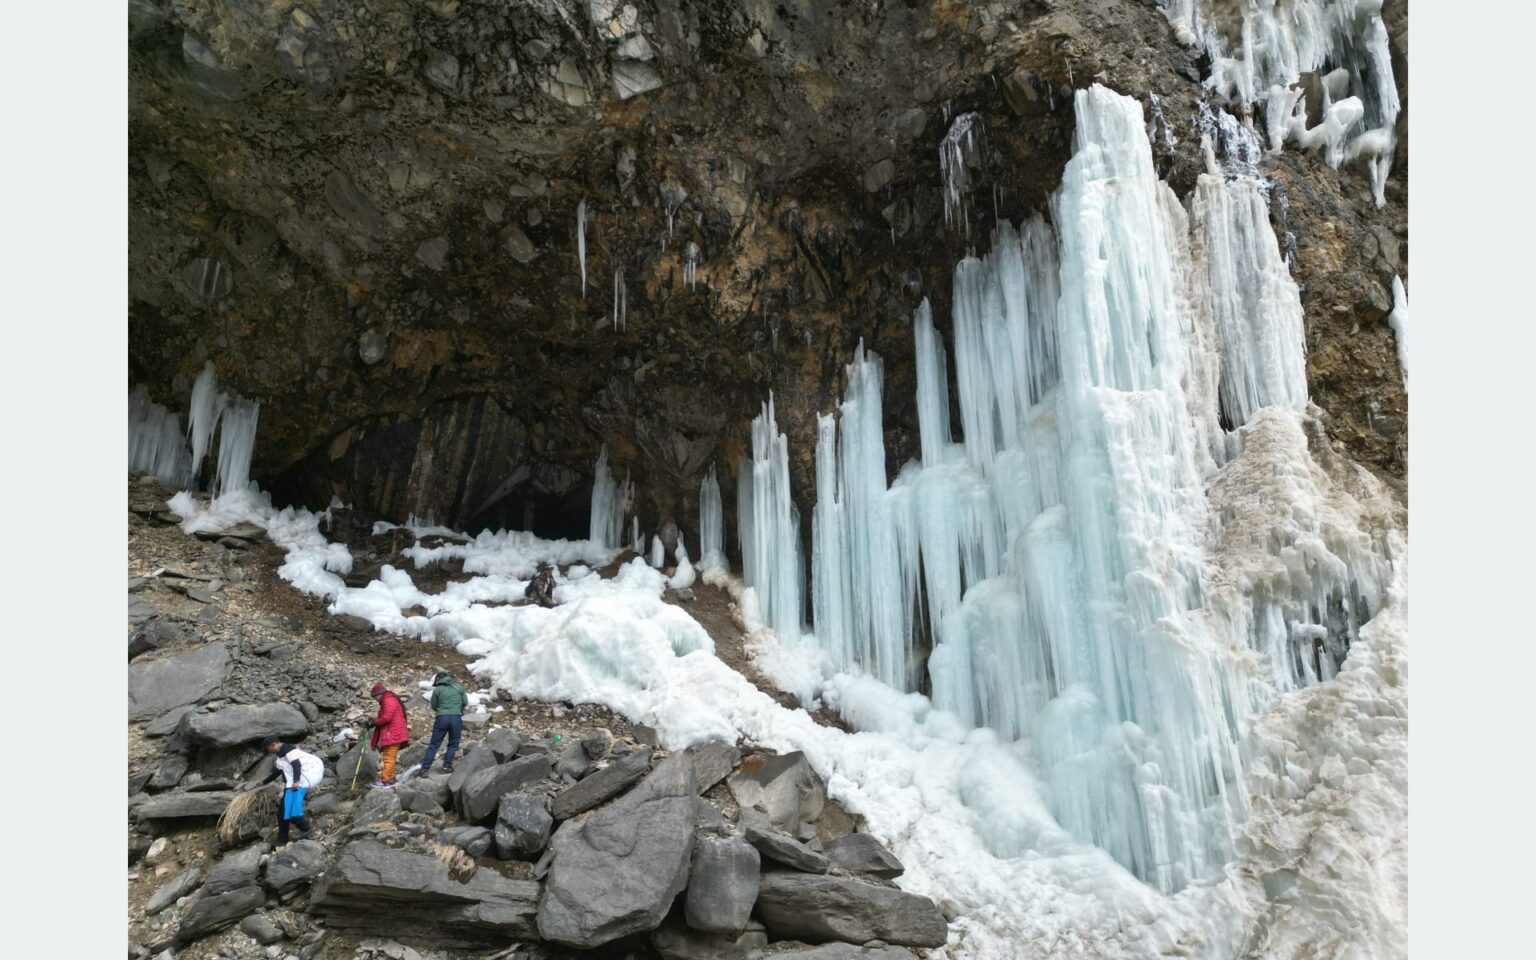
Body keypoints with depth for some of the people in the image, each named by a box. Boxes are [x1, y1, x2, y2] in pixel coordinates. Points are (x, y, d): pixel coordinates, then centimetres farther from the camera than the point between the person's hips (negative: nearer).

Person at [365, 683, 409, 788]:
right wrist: (374, 721, 9)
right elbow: (385, 717, 22)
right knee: (389, 757, 16)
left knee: (388, 757, -8)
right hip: (392, 734, 11)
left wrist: (374, 722, -10)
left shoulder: (389, 701, -14)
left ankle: (385, 780, -6)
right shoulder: (387, 700, 20)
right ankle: (390, 778, 22)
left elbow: (386, 718, -21)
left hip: (392, 735, -11)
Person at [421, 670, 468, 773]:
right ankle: (447, 766, 5)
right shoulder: (459, 687, 9)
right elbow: (465, 703, 10)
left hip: (441, 718, 0)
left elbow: (434, 706, 9)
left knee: (433, 744, 7)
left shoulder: (437, 690, 3)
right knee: (453, 744, 11)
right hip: (456, 717, 0)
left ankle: (425, 767, 6)